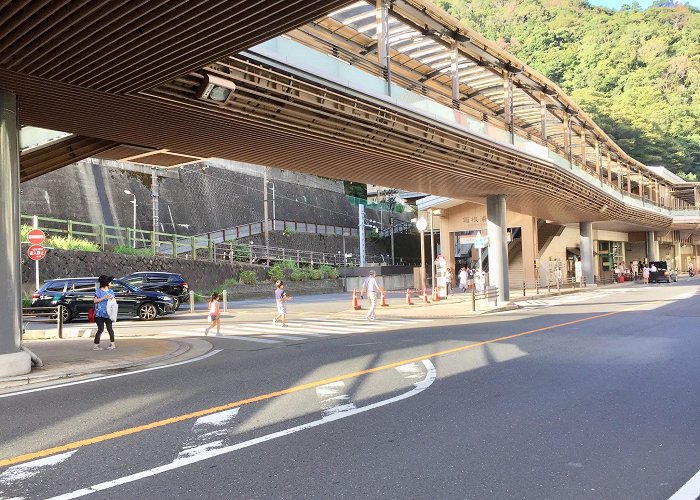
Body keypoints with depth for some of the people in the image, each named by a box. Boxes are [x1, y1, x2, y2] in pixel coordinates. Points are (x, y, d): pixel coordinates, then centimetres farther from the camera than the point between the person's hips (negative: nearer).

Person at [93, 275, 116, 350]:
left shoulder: (110, 292, 13)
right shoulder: (98, 291, -2)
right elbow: (95, 300, -10)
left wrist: (113, 299, -5)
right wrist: (104, 298, -18)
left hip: (108, 313, 4)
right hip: (100, 313, -4)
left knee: (109, 328, 4)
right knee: (101, 329, -7)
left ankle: (112, 343, 14)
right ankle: (96, 345, 0)